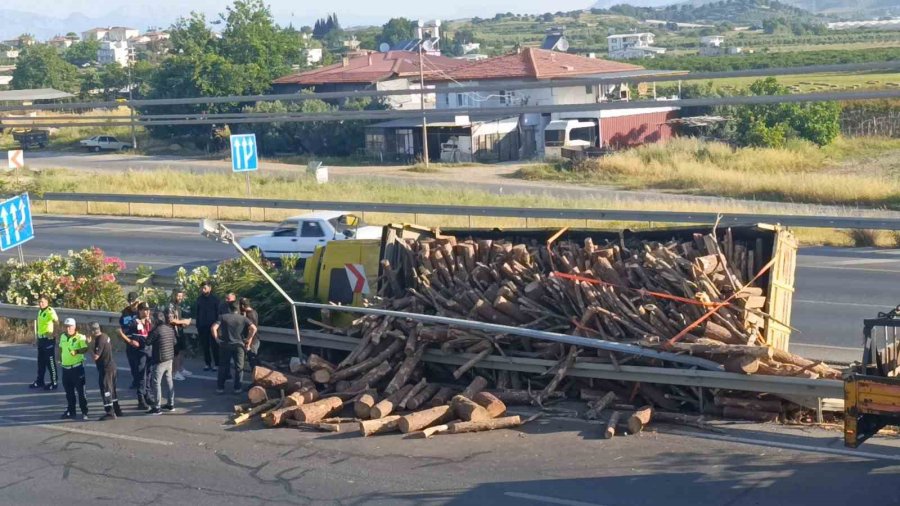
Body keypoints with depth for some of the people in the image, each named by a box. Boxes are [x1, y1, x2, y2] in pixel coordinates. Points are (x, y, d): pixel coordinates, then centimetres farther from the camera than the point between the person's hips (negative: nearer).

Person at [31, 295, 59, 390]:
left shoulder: (50, 311, -15)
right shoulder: (40, 312, 13)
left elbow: (57, 322, -28)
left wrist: (54, 333, -28)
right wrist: (36, 338, 21)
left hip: (49, 339, -9)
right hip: (41, 339, 9)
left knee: (51, 362, -2)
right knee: (41, 361, 15)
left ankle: (54, 383, 6)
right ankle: (39, 381, 25)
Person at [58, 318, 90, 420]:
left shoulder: (80, 337, -11)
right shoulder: (62, 336, 10)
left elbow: (85, 349, -17)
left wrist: (77, 351, -33)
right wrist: (60, 358, 14)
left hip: (77, 367, -6)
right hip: (65, 368, 6)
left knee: (80, 391, -3)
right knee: (68, 391, 14)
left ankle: (84, 412, 2)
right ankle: (71, 411, 25)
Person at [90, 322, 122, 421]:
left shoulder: (100, 340, -20)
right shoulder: (105, 336, 9)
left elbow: (96, 356, -23)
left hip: (105, 368, -10)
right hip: (111, 365, 10)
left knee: (105, 390, -5)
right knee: (112, 389, 18)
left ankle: (110, 413, -5)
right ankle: (116, 410, 27)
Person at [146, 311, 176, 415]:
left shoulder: (157, 330, -17)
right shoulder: (170, 329, 6)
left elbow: (148, 342, -10)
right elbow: (174, 341, 16)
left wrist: (151, 330, 0)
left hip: (160, 360, -8)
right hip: (170, 359, 8)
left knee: (156, 383, -3)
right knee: (169, 381, 16)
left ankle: (156, 407, -3)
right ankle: (171, 404, 22)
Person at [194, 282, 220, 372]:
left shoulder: (215, 299, -1)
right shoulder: (199, 299, 9)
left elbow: (218, 313, 0)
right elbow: (196, 313, 13)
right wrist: (197, 327, 8)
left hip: (212, 326, -3)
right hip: (202, 326, 3)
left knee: (214, 346, -3)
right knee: (205, 346, 4)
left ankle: (216, 364, 1)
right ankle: (208, 364, 11)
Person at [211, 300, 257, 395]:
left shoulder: (223, 317, 1)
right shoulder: (243, 318, 2)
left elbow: (213, 328, -12)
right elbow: (253, 328, -10)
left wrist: (217, 339, 0)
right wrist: (248, 341, -3)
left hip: (225, 345, 0)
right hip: (239, 345, 0)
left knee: (223, 367, 10)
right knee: (239, 367, 10)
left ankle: (220, 387, 10)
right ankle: (237, 388, 9)